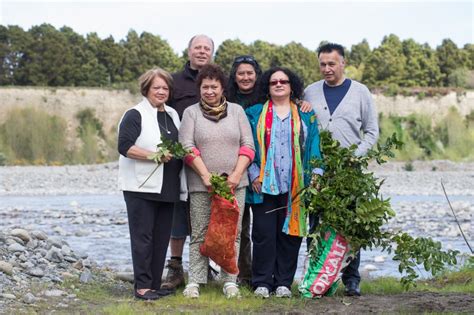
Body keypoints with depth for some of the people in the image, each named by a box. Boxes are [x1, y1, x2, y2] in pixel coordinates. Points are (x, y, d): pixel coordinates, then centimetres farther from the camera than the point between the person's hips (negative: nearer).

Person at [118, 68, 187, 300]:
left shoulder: (172, 115, 18)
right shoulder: (135, 115, -5)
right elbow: (125, 146, -15)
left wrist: (179, 154, 10)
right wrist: (153, 155, -21)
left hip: (167, 188, 7)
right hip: (142, 186, -7)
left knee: (162, 237, 7)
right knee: (143, 237, -5)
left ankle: (155, 284, 14)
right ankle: (143, 286, -2)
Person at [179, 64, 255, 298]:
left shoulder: (236, 111, 11)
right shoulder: (191, 113, 6)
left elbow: (247, 146, 5)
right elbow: (187, 147, -3)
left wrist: (236, 176, -7)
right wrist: (206, 176, -12)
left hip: (234, 183, 1)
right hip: (201, 184, -1)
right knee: (199, 234, 0)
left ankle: (230, 281, 6)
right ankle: (194, 282, 4)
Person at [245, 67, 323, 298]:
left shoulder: (306, 116, 14)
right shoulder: (255, 114, 12)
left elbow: (314, 147, 9)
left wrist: (316, 173, -4)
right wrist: (253, 174, -5)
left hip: (294, 187, 1)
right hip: (264, 185, -1)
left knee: (290, 234, 2)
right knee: (264, 234, -4)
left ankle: (284, 282, 11)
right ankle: (262, 283, 4)